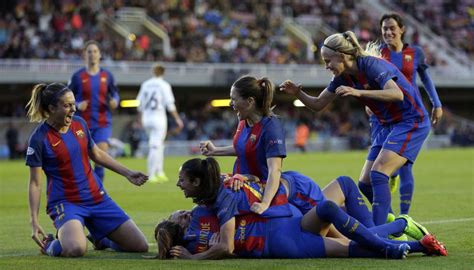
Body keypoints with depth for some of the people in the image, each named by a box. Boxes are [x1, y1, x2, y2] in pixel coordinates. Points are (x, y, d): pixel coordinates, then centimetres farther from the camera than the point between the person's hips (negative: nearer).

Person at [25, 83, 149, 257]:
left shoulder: (79, 124, 3)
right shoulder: (39, 138, -13)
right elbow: (35, 183, -10)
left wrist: (127, 173, 19)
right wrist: (34, 221, -16)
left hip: (97, 197, 6)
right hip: (65, 202, -6)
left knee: (141, 246, -1)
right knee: (75, 249, -37)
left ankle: (100, 238, 26)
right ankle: (50, 244, -2)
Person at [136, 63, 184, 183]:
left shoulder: (145, 84, 9)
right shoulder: (164, 85, -6)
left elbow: (140, 104, 13)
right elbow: (170, 105, -11)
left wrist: (141, 118, 26)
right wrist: (177, 119, -7)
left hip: (146, 119, 5)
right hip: (158, 118, -5)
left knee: (158, 145, 18)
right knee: (155, 146, -5)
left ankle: (159, 172, 15)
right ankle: (152, 175, -8)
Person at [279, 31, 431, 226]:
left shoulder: (370, 65, -22)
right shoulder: (343, 77, 2)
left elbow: (397, 94, -35)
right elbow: (318, 104, 9)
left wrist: (358, 92, -41)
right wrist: (298, 93, -10)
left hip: (411, 122, -9)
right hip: (389, 125, 9)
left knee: (378, 174, -21)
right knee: (366, 182, 4)